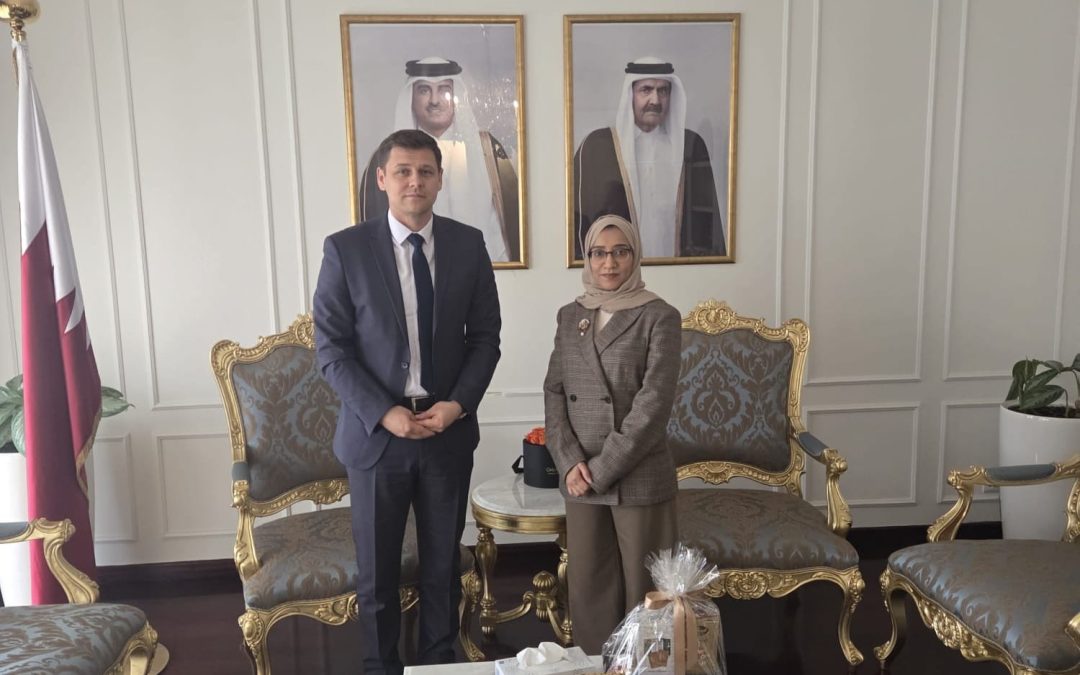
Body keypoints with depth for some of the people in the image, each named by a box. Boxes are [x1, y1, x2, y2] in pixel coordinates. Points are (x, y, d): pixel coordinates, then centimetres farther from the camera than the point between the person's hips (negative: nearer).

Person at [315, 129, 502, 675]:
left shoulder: (468, 244, 0)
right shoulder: (345, 249, -6)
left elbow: (485, 336, 3)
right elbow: (331, 348, -7)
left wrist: (458, 403, -10)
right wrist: (383, 413, -15)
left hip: (449, 430, 2)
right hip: (376, 432, -1)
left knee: (443, 563, 16)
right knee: (377, 569, 12)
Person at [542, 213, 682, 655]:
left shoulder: (659, 317, -6)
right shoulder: (570, 316, 8)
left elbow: (653, 404, -13)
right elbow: (554, 392, 6)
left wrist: (603, 469, -14)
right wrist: (570, 461, -8)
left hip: (639, 478, -4)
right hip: (580, 477, 4)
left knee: (643, 589, 7)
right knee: (588, 587, 13)